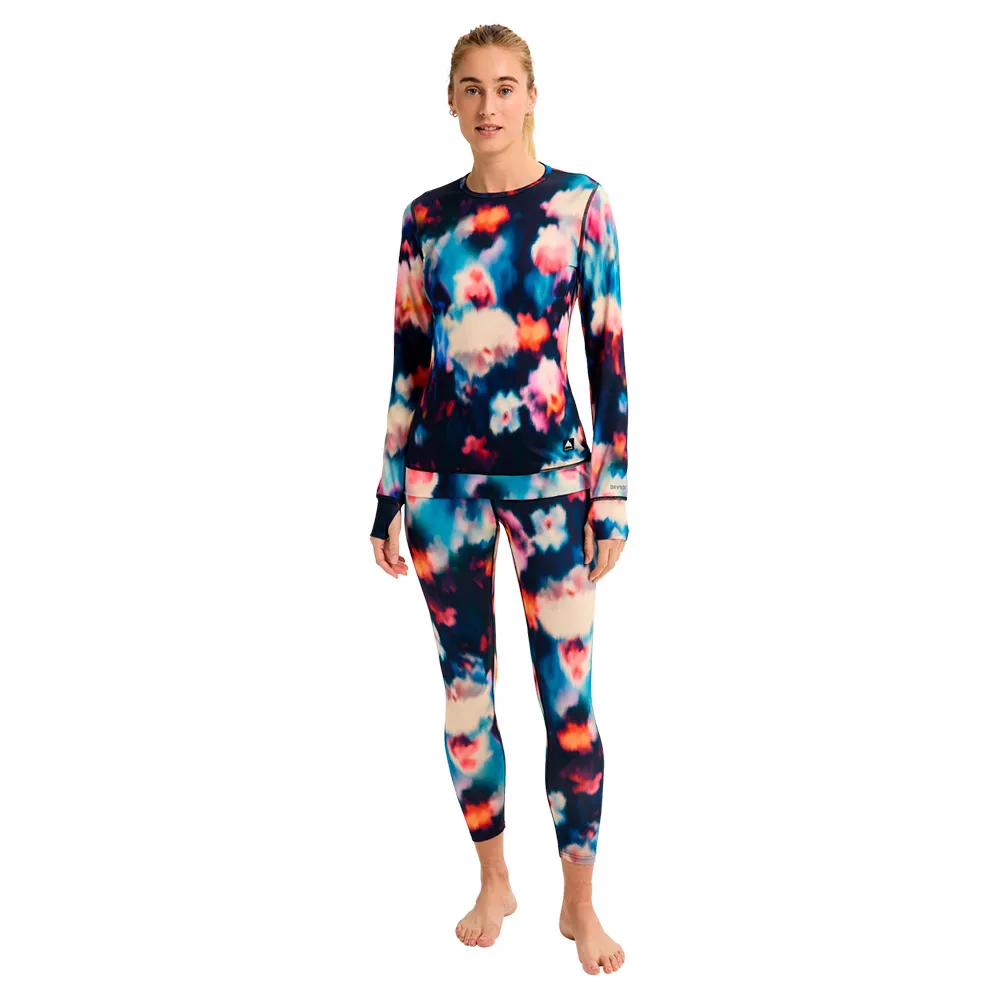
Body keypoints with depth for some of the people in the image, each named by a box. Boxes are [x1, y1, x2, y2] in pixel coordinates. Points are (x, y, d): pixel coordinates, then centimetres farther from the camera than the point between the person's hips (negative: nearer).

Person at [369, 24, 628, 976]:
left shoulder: (579, 202, 0)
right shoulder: (427, 215, 7)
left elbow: (608, 354, -2)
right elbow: (408, 361, 9)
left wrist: (613, 494, -5)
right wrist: (388, 494, 8)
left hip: (549, 474, -3)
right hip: (443, 474, 3)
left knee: (568, 692, 0)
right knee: (464, 682, 9)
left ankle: (580, 902, 16)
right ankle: (493, 881, 27)